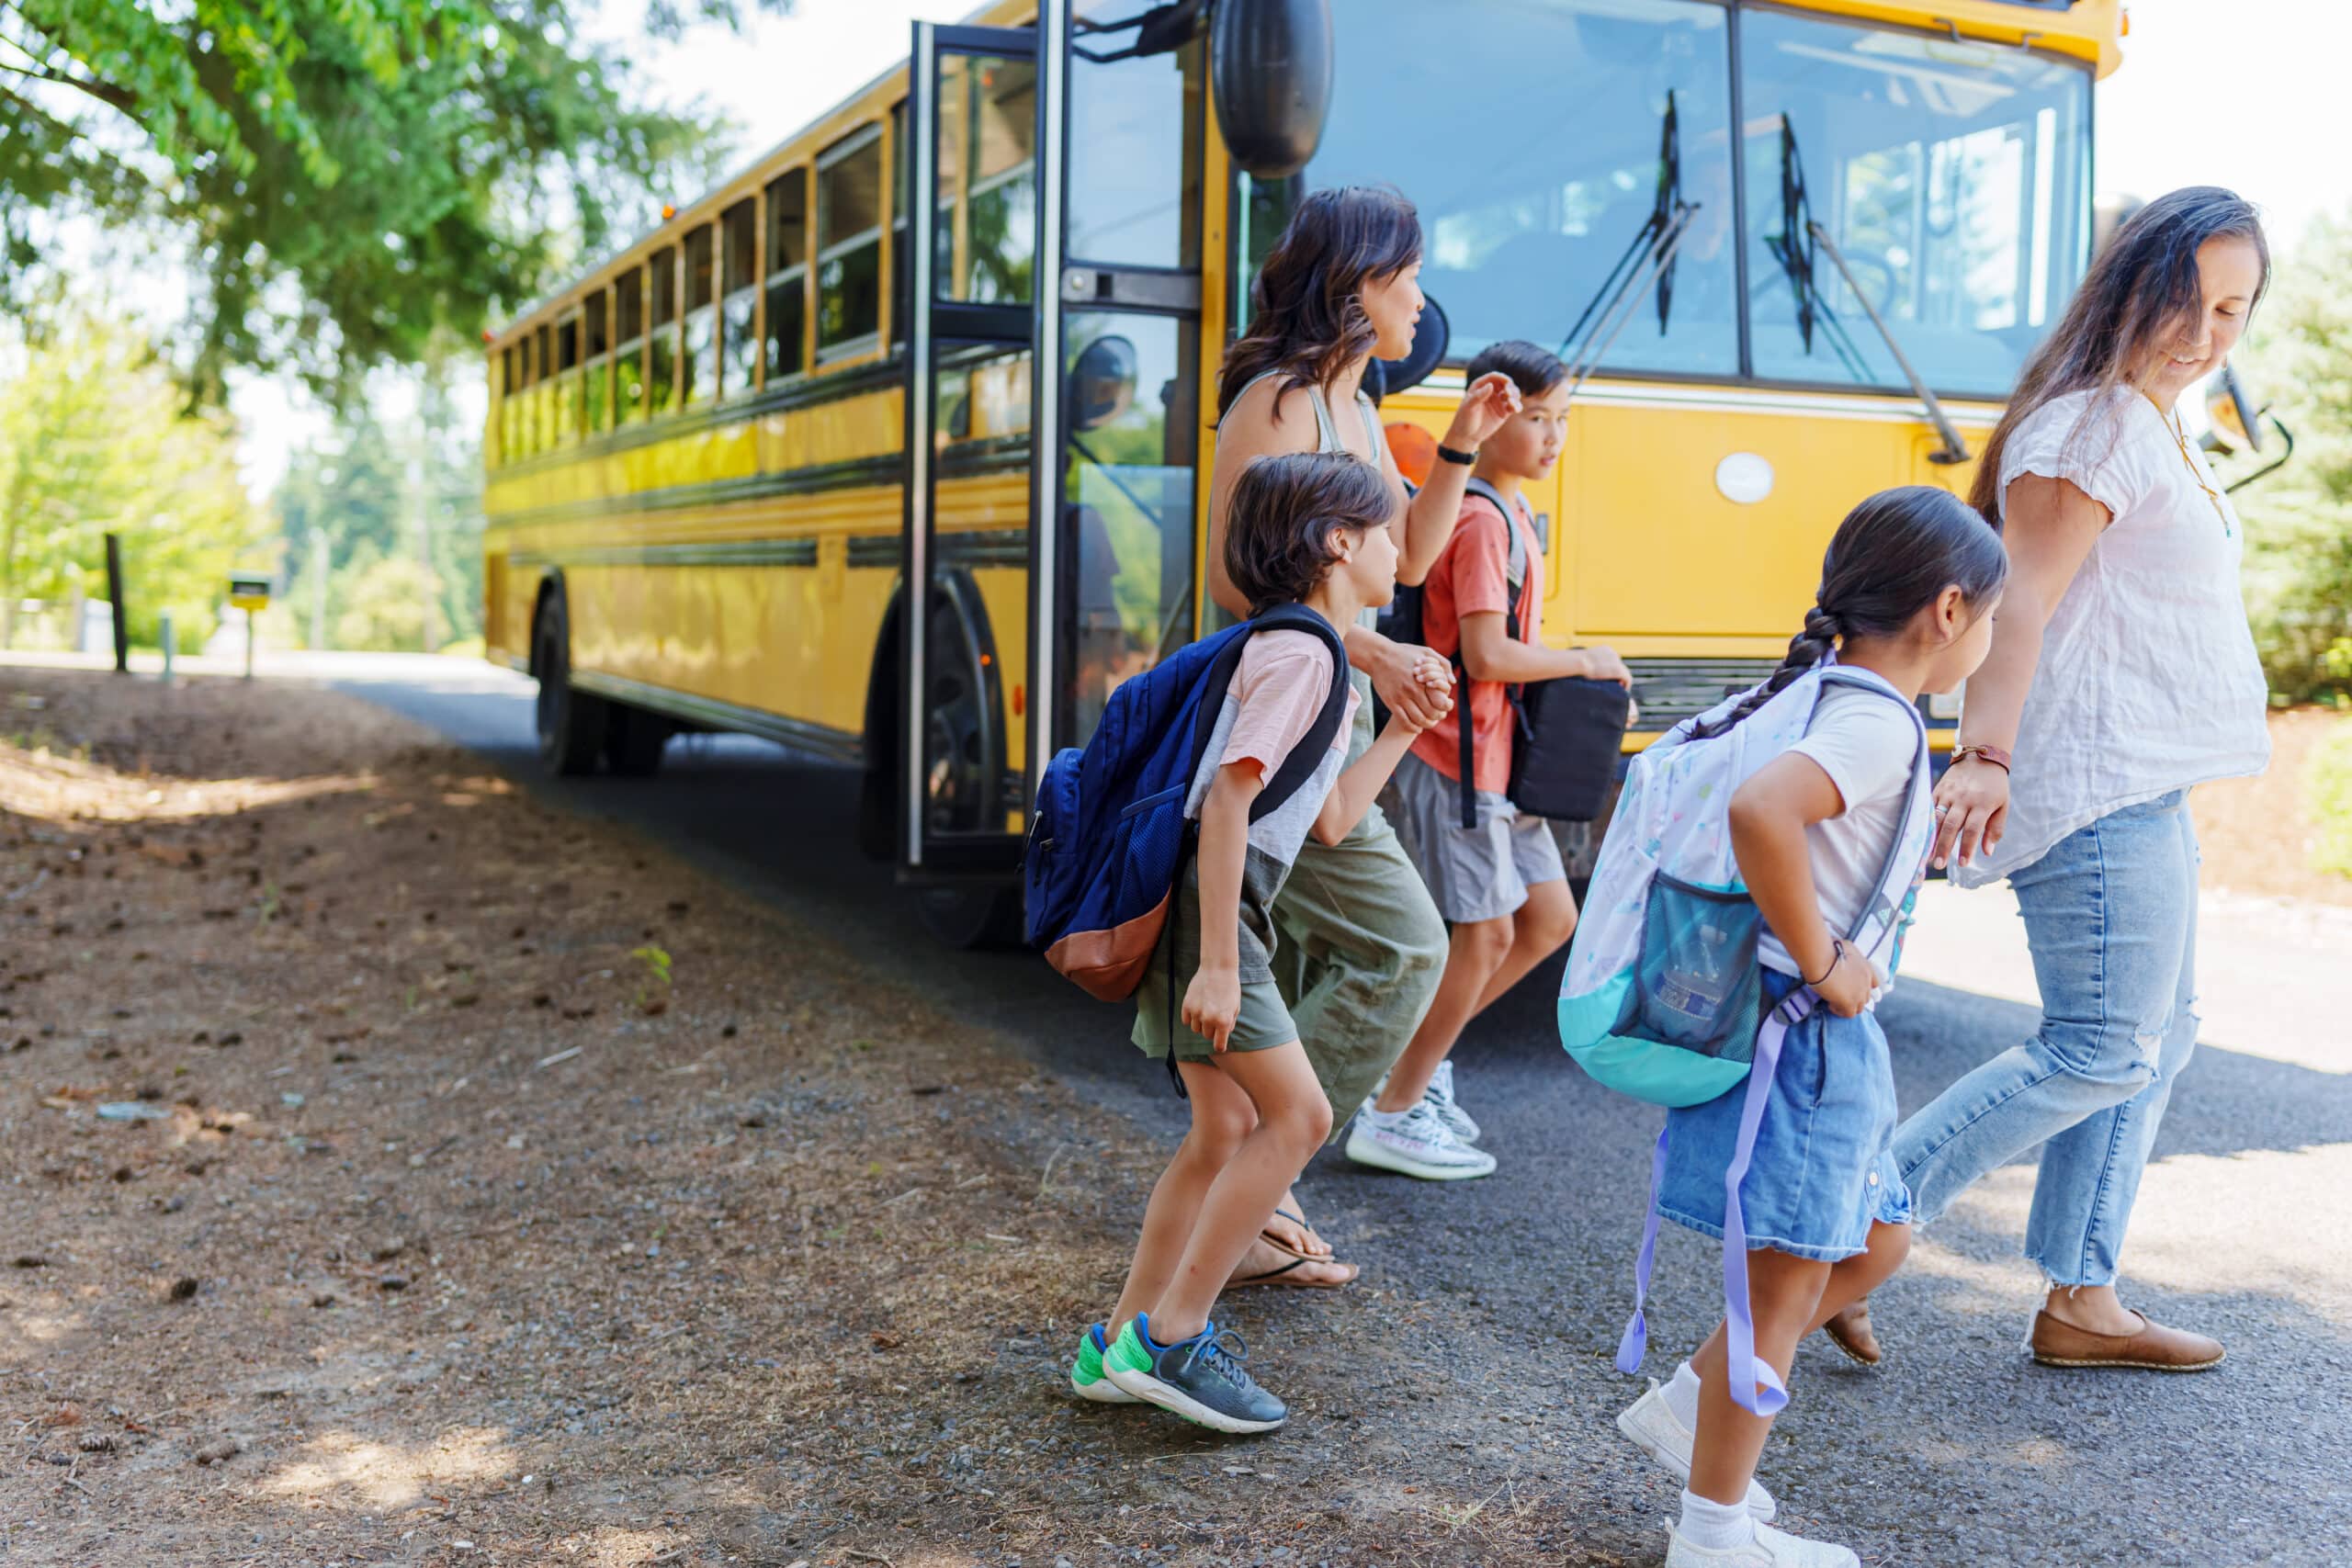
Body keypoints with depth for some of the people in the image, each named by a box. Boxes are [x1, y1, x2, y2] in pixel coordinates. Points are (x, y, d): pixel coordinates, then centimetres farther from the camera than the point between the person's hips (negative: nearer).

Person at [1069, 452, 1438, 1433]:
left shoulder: (1308, 653, 19)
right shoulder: (1300, 653, -13)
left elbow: (1327, 820, 20)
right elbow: (1228, 799, -22)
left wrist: (1400, 733, 24)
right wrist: (1220, 963, -25)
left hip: (1202, 908, 10)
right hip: (1207, 910, -10)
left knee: (1225, 1129, 13)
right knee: (1297, 1115, -5)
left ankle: (1120, 1348, 19)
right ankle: (1168, 1337, 0)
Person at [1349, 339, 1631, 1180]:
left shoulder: (1510, 512, 15)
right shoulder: (1481, 519, -16)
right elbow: (1487, 653, -23)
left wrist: (1571, 677, 9)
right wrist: (1582, 662, -11)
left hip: (1494, 757, 10)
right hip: (1454, 756, -10)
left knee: (1550, 919, 13)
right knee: (1484, 933, -3)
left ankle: (1415, 1053, 22)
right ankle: (1392, 1116, 9)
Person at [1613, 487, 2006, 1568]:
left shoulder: (1821, 698, 10)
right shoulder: (1878, 725, -20)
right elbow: (1760, 810, -39)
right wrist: (1820, 963, -26)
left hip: (1825, 1036, 10)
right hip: (1805, 1033, -10)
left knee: (1875, 1241, 22)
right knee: (1785, 1278, 3)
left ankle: (1685, 1406, 29)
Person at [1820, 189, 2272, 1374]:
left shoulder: (2159, 431, 20)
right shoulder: (2088, 426, -11)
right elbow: (2019, 601, -21)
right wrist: (1985, 752, -31)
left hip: (2149, 790, 11)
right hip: (2094, 787, -11)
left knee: (2157, 1042, 12)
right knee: (2099, 1051, -10)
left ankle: (2080, 1303, 19)